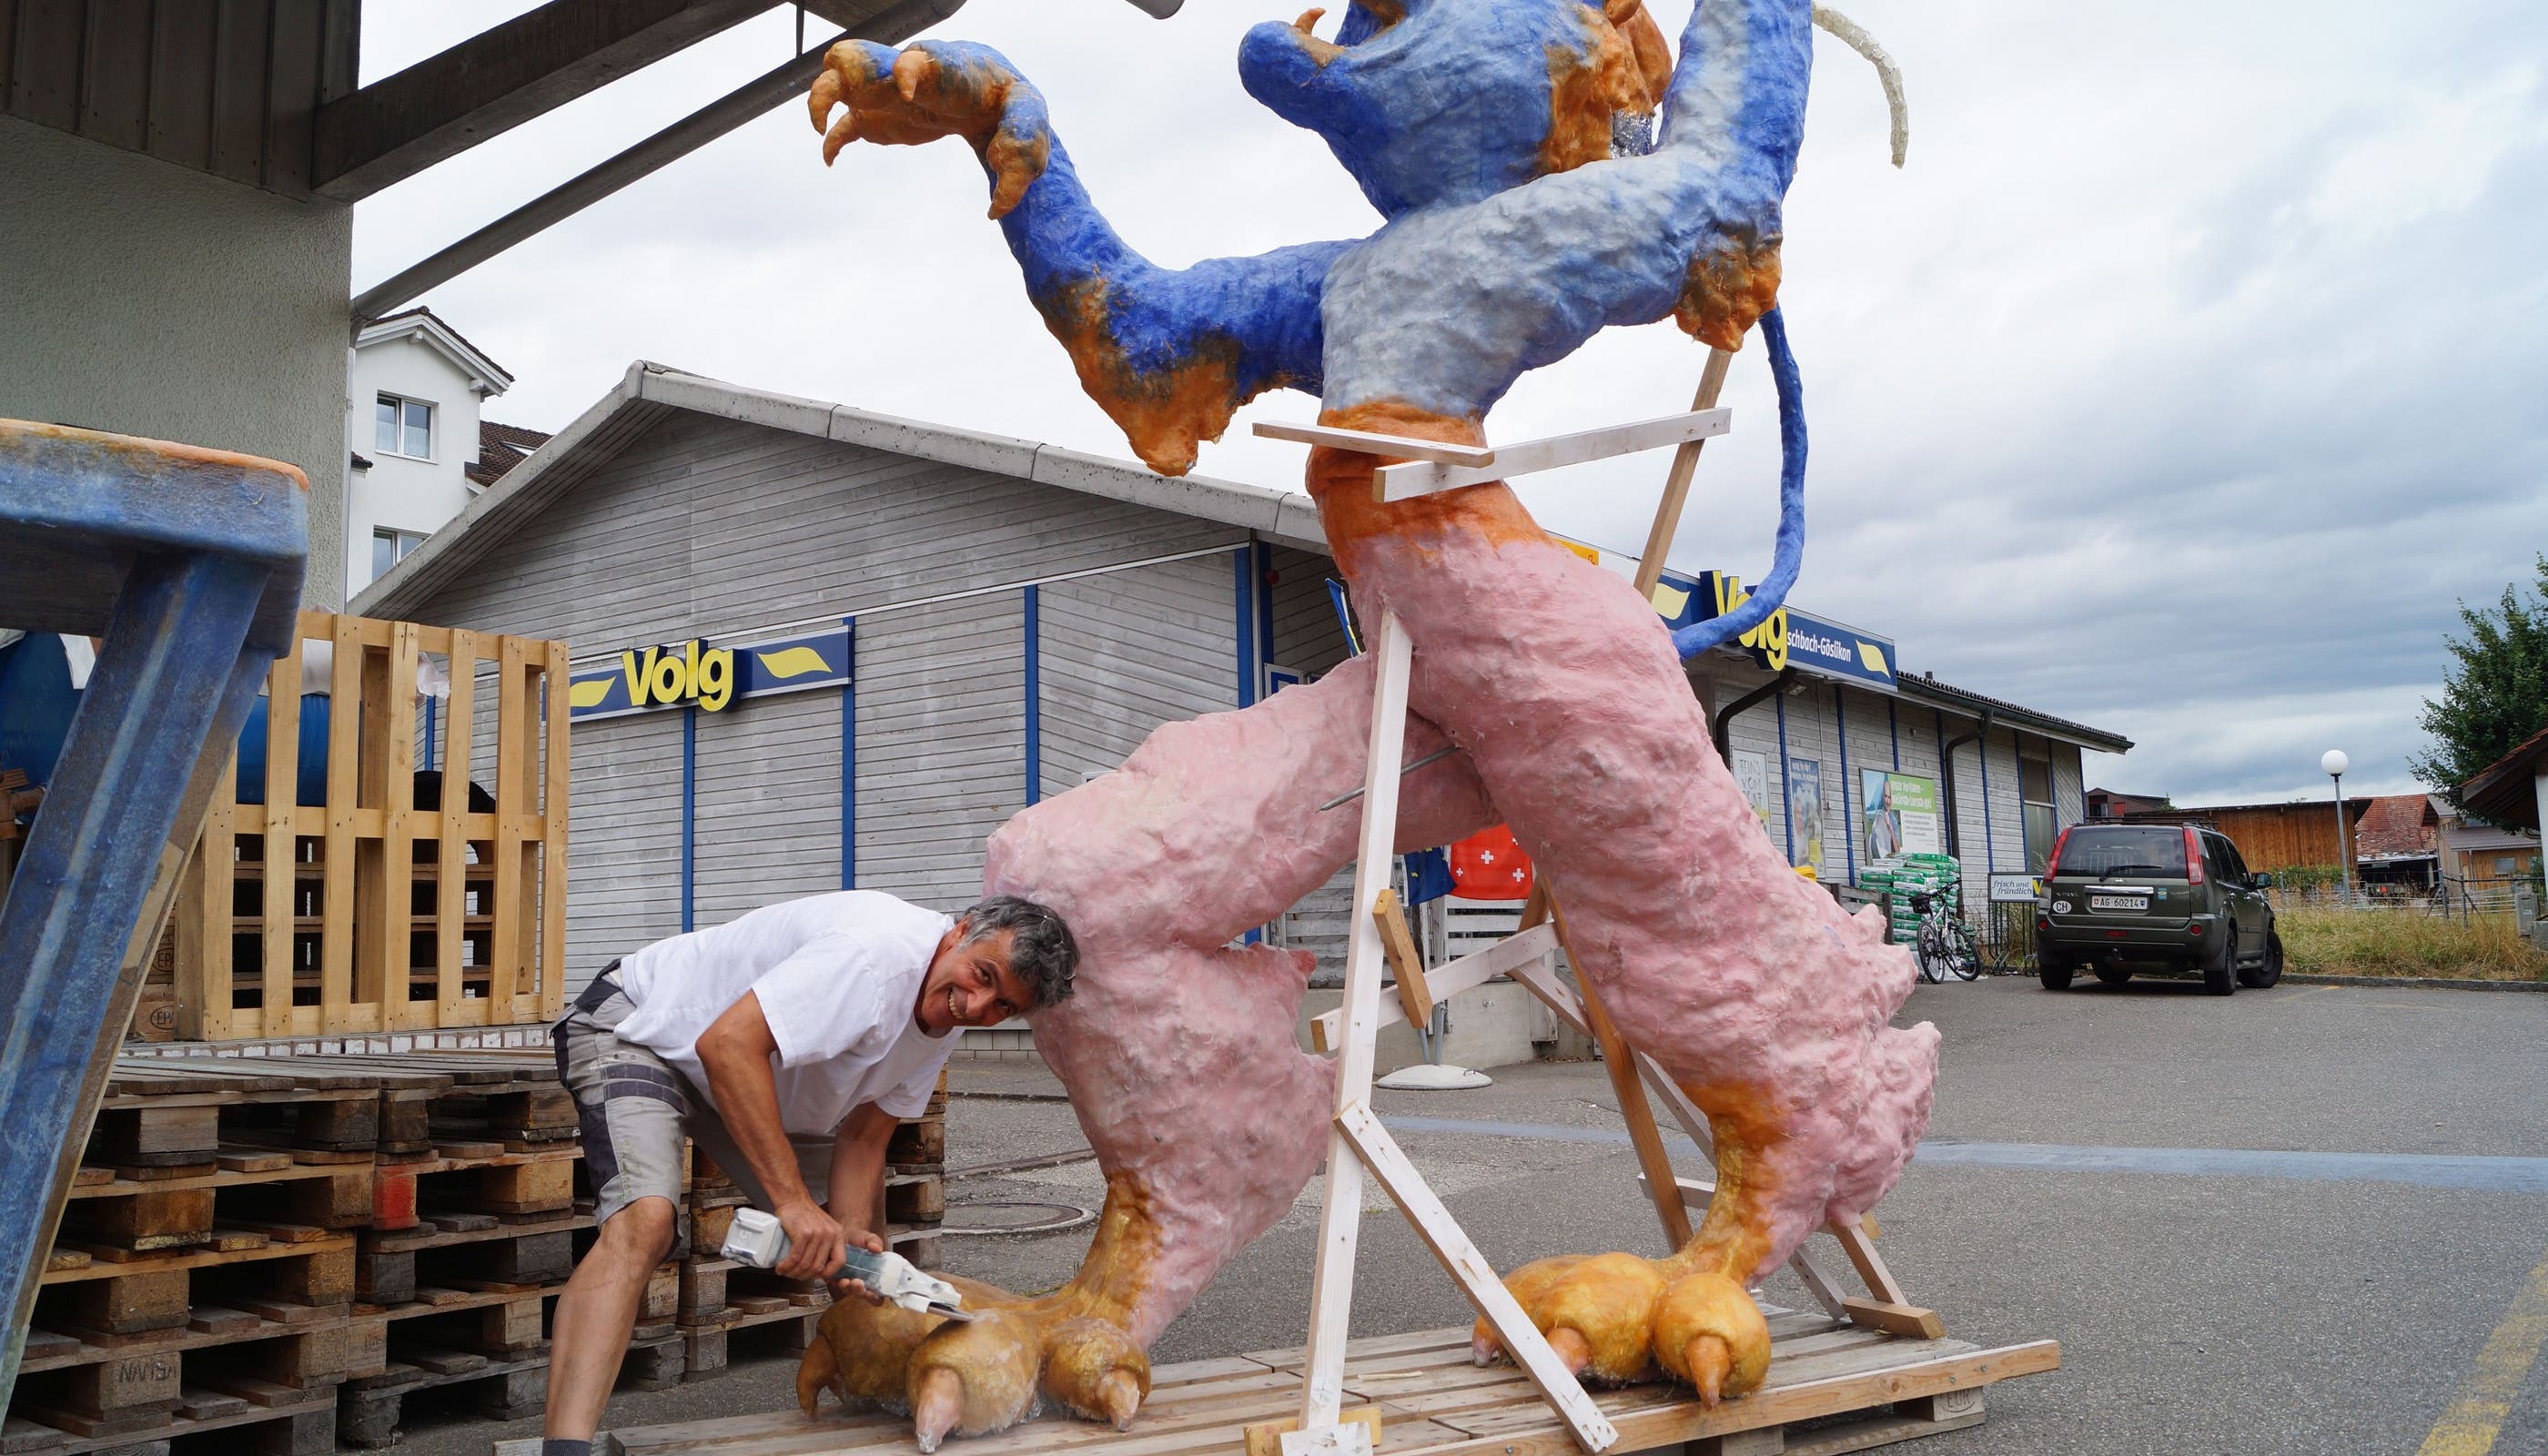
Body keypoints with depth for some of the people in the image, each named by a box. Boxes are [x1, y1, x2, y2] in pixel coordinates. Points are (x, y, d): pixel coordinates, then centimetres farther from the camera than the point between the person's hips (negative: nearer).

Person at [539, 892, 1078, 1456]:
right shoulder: (880, 949, -34)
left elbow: (863, 1138, -4)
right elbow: (727, 1044, -41)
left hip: (753, 1078, 9)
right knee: (644, 1220, -32)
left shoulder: (946, 1013, -6)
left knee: (867, 1241, 6)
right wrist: (794, 1201, -41)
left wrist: (850, 1232, -22)